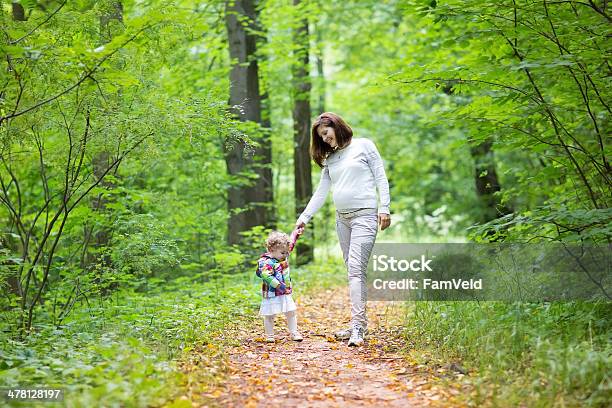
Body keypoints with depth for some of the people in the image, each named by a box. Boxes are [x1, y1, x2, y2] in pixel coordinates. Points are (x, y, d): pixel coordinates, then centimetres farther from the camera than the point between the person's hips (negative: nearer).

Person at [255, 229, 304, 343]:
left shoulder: (283, 256, 7)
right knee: (269, 315, 2)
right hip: (272, 295, -8)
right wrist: (278, 285, -34)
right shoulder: (267, 262, -20)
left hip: (286, 293, 8)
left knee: (291, 312, 9)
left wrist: (296, 232, 22)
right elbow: (266, 275, -32)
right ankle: (269, 335, 11)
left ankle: (294, 333, 18)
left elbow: (290, 244, 21)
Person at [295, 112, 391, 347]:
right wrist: (304, 217, 9)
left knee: (355, 269, -17)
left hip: (364, 215, -6)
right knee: (353, 271, 6)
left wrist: (384, 208, -9)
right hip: (342, 218, 6)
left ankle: (358, 326, -23)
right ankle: (359, 325, 9)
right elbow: (321, 192, 17)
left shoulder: (364, 146, 3)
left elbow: (381, 177, -1)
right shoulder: (330, 159, 18)